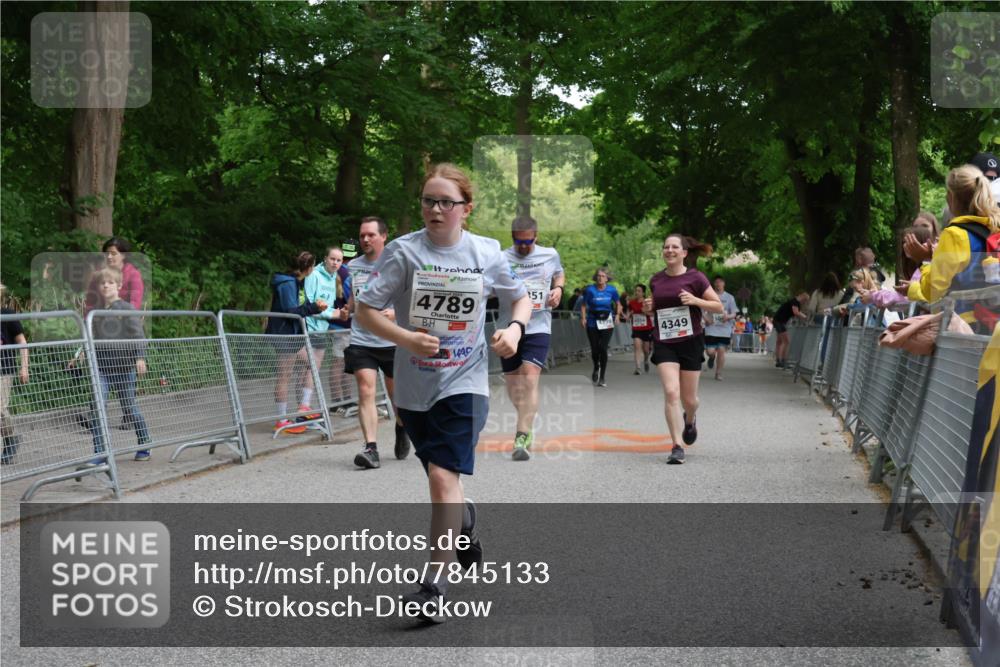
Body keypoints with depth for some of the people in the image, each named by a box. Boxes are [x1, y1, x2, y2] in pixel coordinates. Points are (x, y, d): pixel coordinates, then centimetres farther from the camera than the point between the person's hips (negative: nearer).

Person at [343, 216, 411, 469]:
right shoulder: (353, 266, 9)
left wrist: (396, 313, -22)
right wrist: (345, 311, 2)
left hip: (393, 341, -2)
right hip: (360, 341, 2)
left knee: (397, 394, 12)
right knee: (365, 391, -12)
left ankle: (402, 429, 43)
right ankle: (371, 449, -16)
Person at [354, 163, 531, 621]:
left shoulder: (486, 253, -2)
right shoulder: (403, 251, -6)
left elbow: (521, 297, 14)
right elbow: (364, 310, -7)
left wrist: (515, 328, -7)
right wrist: (405, 339, -22)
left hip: (464, 383, -2)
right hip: (413, 387, 2)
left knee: (443, 475, -16)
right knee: (442, 479, 16)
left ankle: (435, 585, -12)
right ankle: (466, 525, 50)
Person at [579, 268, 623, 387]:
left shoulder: (612, 290, 0)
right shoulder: (590, 290, -3)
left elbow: (618, 304, 14)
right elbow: (583, 305, 5)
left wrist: (617, 315, -2)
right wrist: (583, 318, -9)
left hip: (607, 323, 0)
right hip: (593, 323, 0)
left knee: (603, 348, -11)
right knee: (594, 349, 1)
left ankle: (602, 378, -2)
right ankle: (596, 369, 36)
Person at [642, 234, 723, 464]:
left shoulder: (695, 278, -5)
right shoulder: (656, 280, 7)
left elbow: (719, 307, -2)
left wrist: (695, 300, -18)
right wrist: (648, 308, -1)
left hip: (690, 342, -2)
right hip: (664, 343, 2)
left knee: (688, 398, 7)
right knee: (671, 392, -14)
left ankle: (690, 420, 44)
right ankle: (677, 447, -10)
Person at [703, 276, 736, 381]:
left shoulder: (729, 297, 5)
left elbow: (734, 314, 4)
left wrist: (728, 317, -18)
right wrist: (705, 318, -10)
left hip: (725, 330, 1)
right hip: (711, 329, -1)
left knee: (721, 351, -1)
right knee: (710, 351, -7)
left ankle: (718, 373, 12)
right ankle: (712, 357, 31)